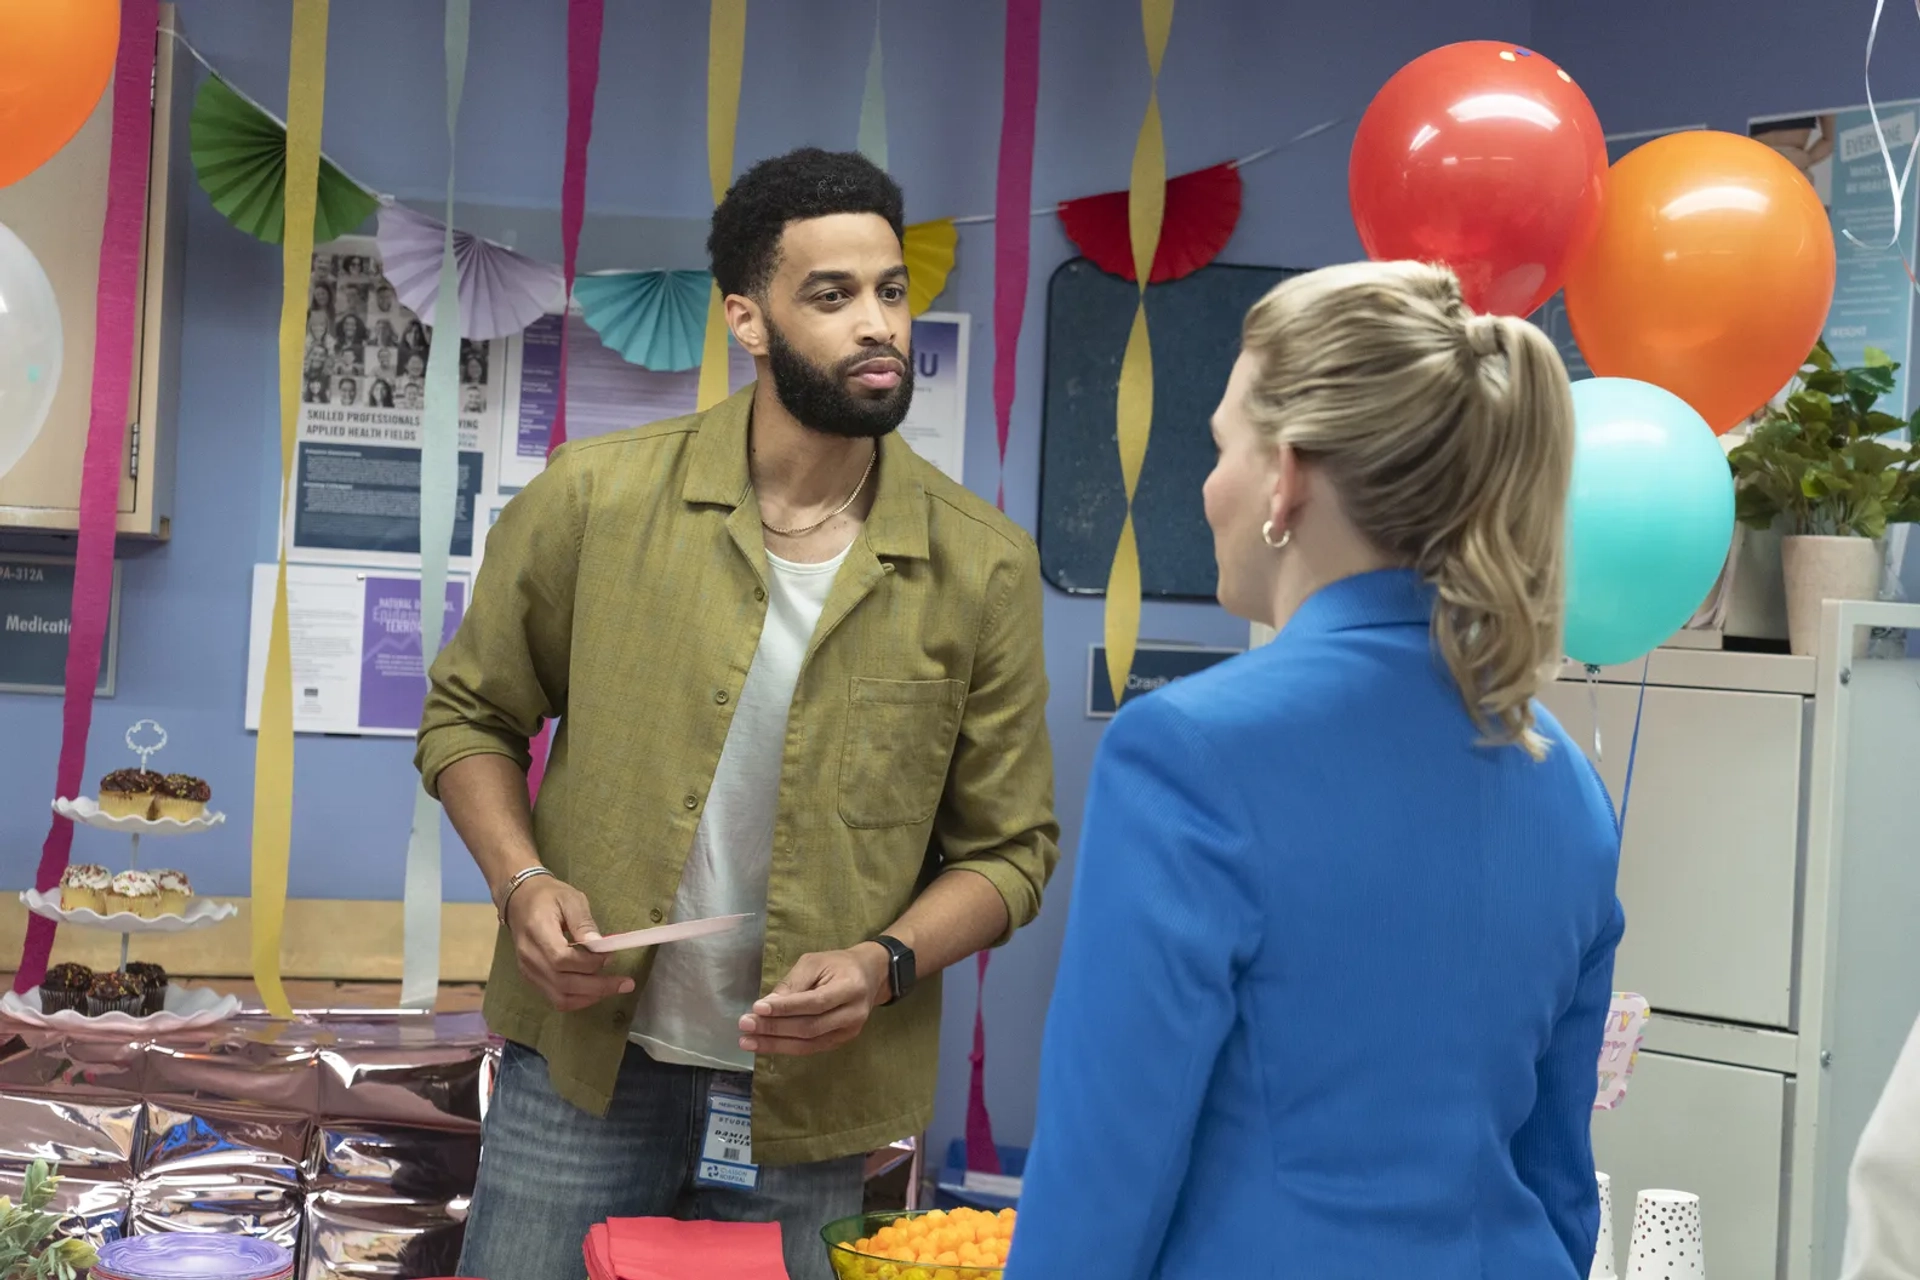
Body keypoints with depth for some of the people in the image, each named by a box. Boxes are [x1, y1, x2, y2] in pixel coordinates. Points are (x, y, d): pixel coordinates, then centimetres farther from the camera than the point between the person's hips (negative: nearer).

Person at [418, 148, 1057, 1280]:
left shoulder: (983, 567, -4)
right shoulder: (595, 499, -5)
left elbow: (1010, 844, 2)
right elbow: (471, 715, 7)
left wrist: (882, 964, -15)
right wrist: (525, 883, -9)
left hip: (811, 1105, 1)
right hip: (584, 1068, 0)